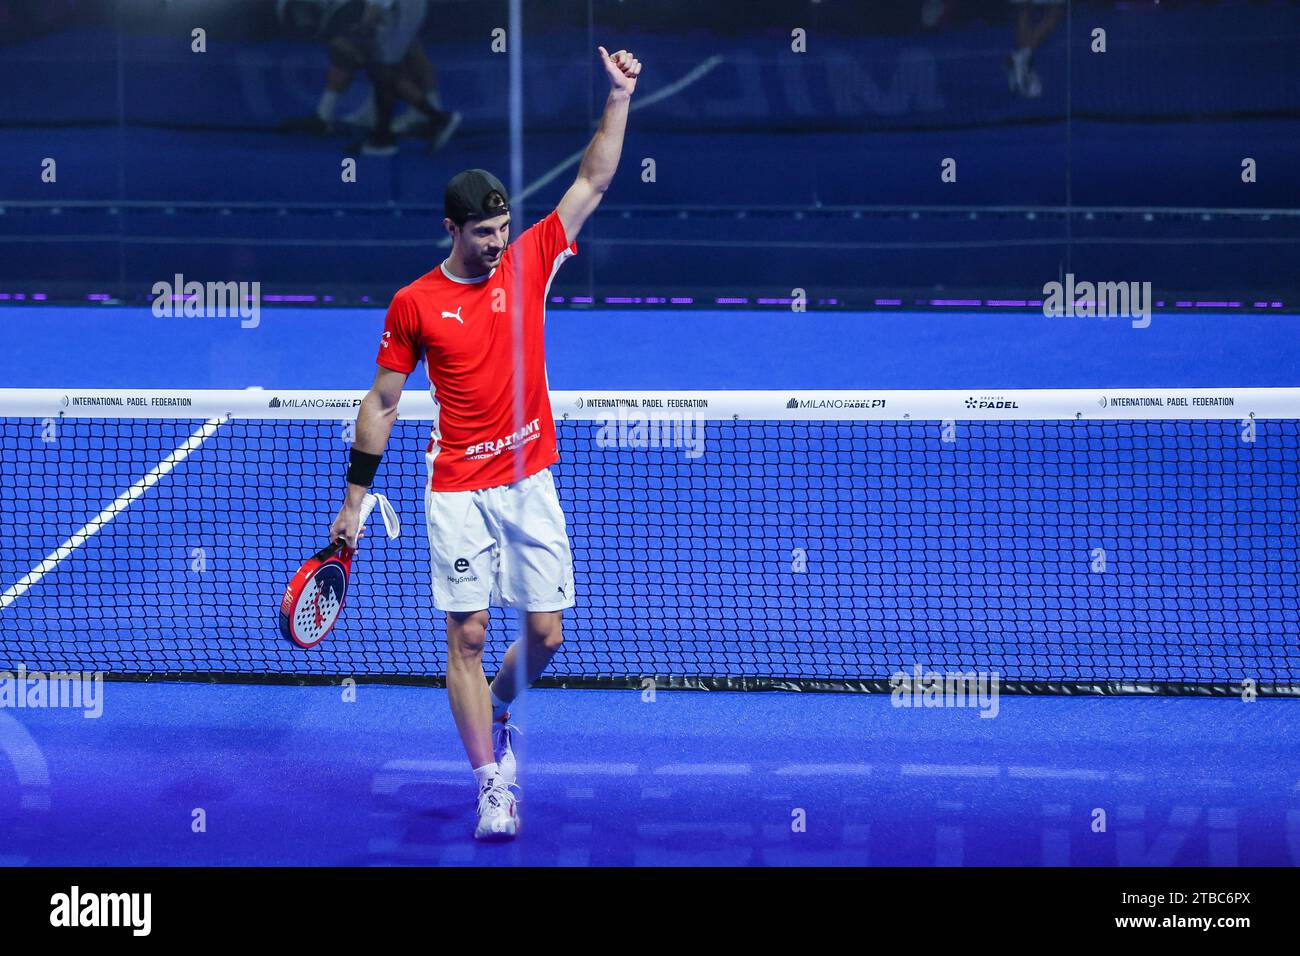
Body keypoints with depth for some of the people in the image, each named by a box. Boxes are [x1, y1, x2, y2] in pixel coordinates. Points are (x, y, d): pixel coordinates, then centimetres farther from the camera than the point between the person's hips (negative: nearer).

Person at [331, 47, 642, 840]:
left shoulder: (528, 263, 3)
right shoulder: (415, 304, -2)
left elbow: (593, 183, 2)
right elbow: (382, 402, 4)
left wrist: (620, 98, -8)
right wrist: (355, 499, 3)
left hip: (530, 483, 2)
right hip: (457, 492, -2)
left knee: (546, 633, 2)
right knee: (467, 637, -5)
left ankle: (498, 709, 34)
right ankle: (494, 787, 0)